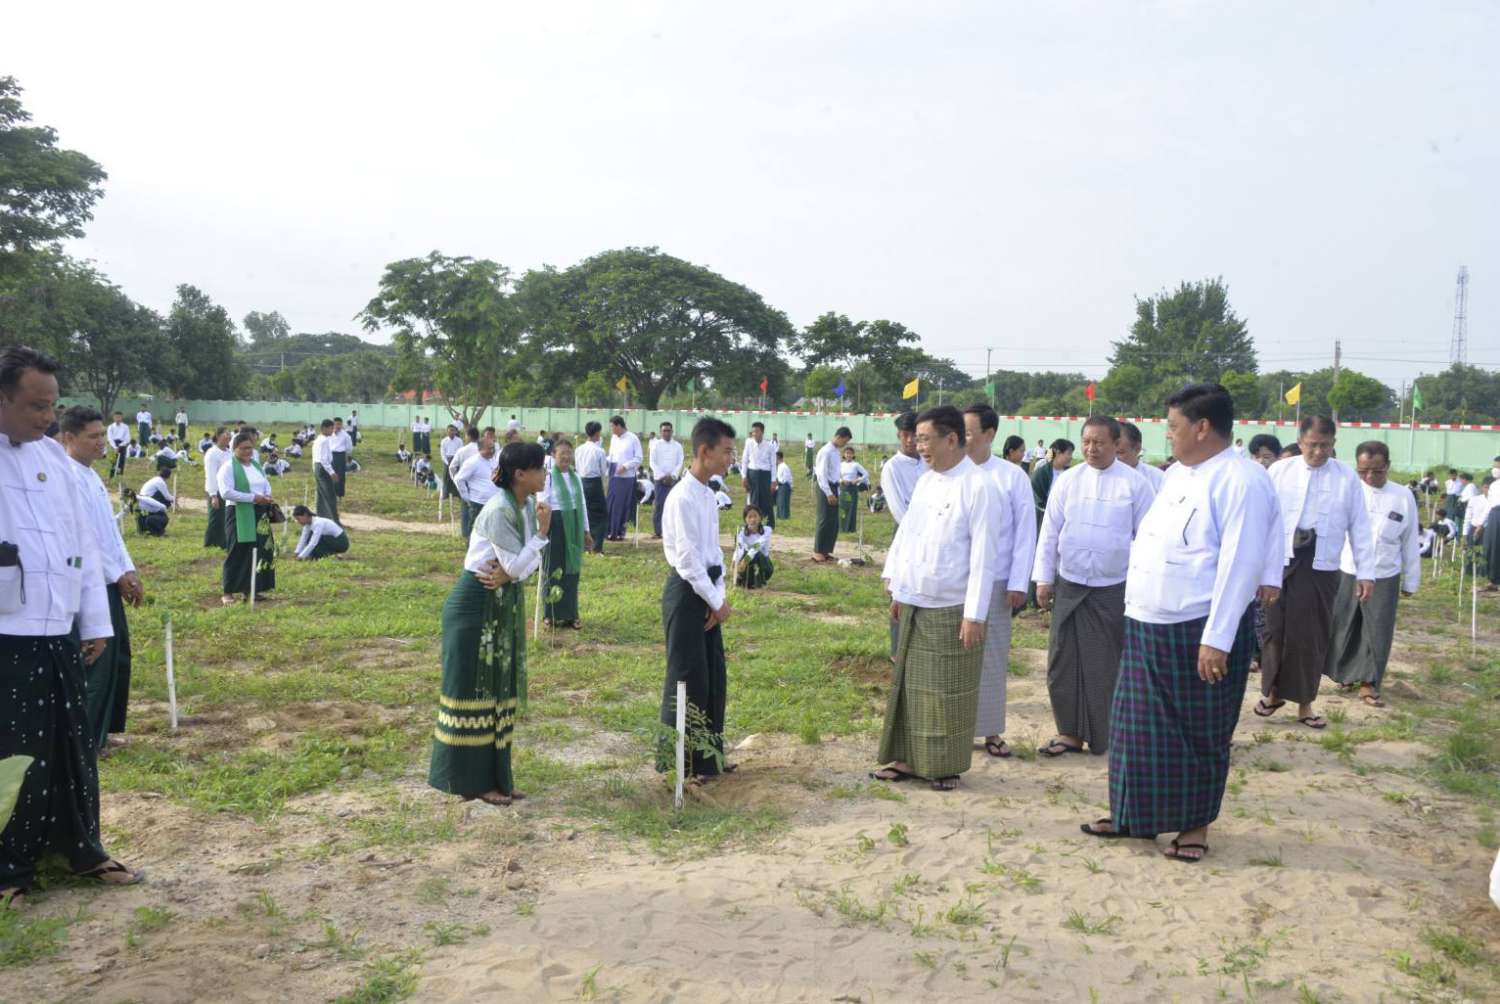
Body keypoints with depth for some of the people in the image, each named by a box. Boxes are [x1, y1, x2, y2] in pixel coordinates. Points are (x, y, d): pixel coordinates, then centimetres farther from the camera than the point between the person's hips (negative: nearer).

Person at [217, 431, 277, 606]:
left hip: (259, 514, 7)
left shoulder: (256, 465, 16)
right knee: (238, 553, -6)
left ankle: (250, 589, 15)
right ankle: (228, 593, 1)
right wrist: (253, 497, -21)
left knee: (260, 552, 5)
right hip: (239, 514, -7)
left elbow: (266, 485, 23)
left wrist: (268, 497, -1)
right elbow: (226, 492, -17)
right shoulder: (229, 467, -7)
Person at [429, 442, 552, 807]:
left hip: (504, 605, 9)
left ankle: (494, 778, 22)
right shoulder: (499, 510, -21)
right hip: (477, 605, -9)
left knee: (499, 691, 13)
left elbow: (530, 560, 5)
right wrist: (542, 532, -21)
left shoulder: (528, 503, 4)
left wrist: (512, 573, -14)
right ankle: (472, 781, 10)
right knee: (474, 691, 0)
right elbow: (516, 565, -21)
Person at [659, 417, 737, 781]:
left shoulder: (708, 494, 10)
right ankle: (681, 761, 12)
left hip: (707, 590, 9)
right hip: (686, 591, -9)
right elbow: (688, 559, -19)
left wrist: (720, 596, 3)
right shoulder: (683, 497, -18)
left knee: (714, 675, 14)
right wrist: (715, 601, -13)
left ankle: (709, 754, 27)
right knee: (688, 677, -1)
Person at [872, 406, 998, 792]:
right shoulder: (925, 482, 8)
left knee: (949, 692, 5)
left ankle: (947, 766, 19)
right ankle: (908, 759, 23)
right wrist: (897, 590, 13)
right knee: (910, 685, 12)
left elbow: (983, 555, -16)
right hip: (915, 604, 7)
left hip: (952, 609, -7)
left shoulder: (978, 487, -13)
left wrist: (975, 615, -17)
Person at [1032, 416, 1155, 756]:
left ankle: (1109, 735, 20)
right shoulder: (1067, 480, 3)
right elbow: (1050, 532, 5)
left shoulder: (1135, 483, -5)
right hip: (1069, 585, 3)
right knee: (1064, 661, 5)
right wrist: (1043, 579, 2)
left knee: (1110, 664, 7)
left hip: (1115, 588, -3)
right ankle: (1070, 731, 17)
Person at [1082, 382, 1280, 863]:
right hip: (1148, 628, 8)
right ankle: (1133, 815, 28)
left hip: (1200, 633, -8)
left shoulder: (1241, 481, -15)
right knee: (1139, 727, 14)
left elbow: (1239, 565, -20)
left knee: (1200, 734, 8)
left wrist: (1217, 640, -23)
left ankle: (1195, 824, 24)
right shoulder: (1176, 474, 12)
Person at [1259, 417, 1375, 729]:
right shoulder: (1279, 471, 1)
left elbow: (1360, 527, 3)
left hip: (1321, 569, 0)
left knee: (1312, 635, 7)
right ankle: (1273, 691, 26)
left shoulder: (1347, 478, 2)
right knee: (1275, 630, 7)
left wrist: (1365, 573, 0)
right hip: (1279, 563, 0)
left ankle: (1304, 702, 20)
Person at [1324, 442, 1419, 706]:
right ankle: (1345, 674, 31)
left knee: (1378, 632, 4)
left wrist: (1411, 581, 8)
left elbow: (1411, 542, 5)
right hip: (1347, 572, 0)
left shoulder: (1403, 496, -3)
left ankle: (1368, 683, 16)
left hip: (1384, 577, 0)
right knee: (1344, 628, 11)